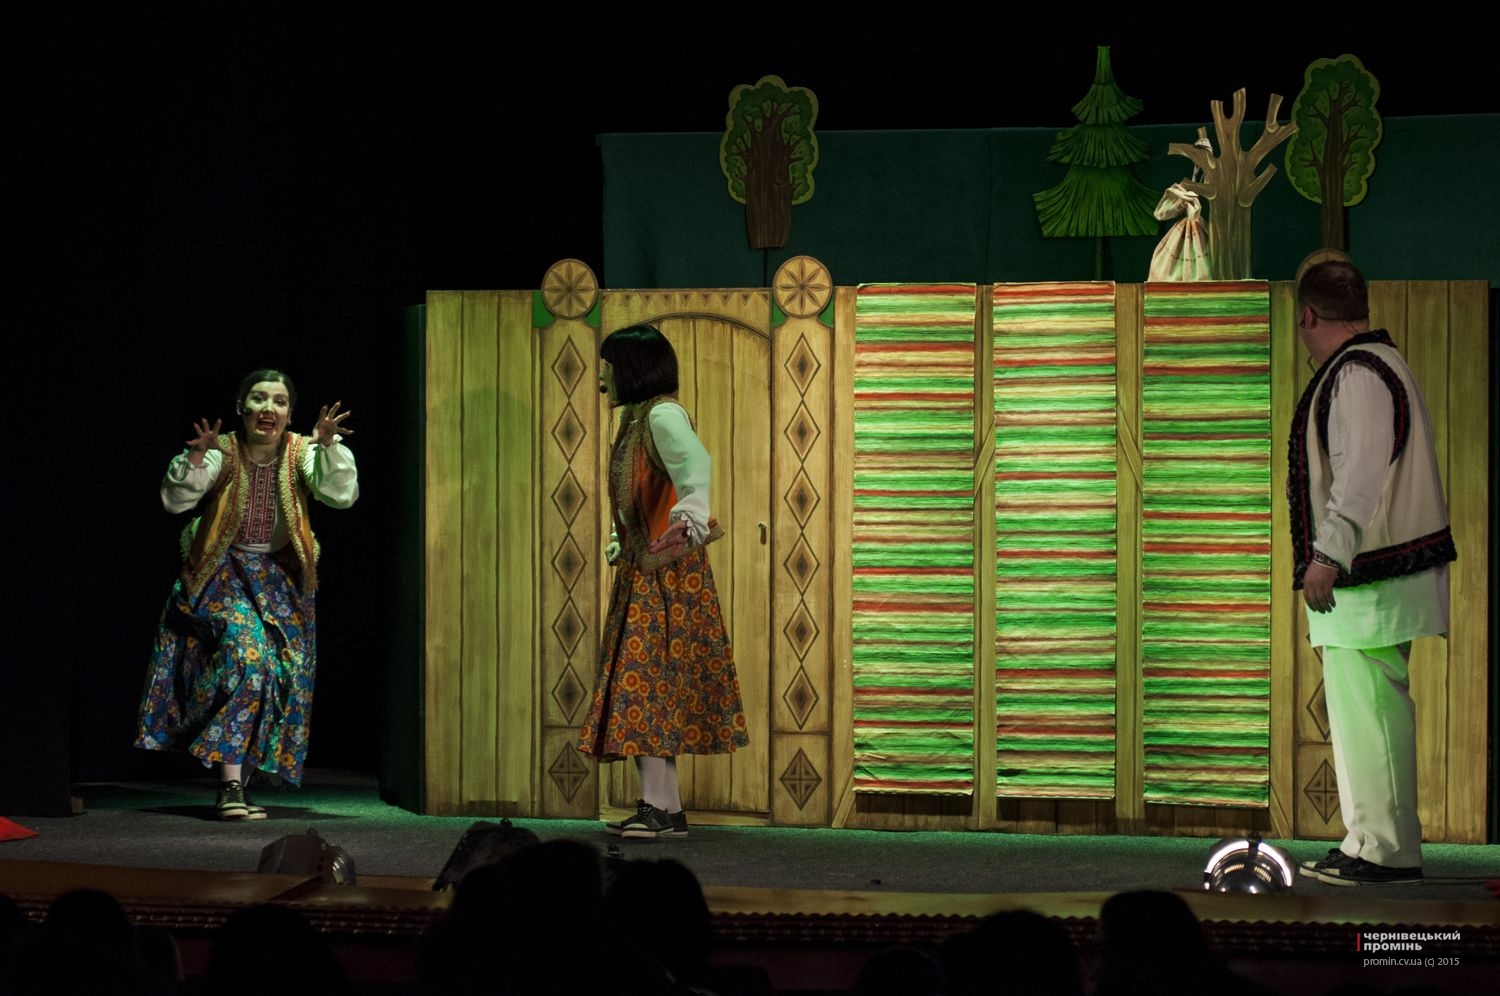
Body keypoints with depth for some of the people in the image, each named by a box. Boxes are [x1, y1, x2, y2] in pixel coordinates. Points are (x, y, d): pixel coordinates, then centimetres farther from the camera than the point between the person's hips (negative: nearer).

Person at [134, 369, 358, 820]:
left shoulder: (300, 453, -4)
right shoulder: (222, 453, -9)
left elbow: (342, 495, -16)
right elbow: (175, 500, -16)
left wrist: (329, 446, -29)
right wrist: (195, 459, -32)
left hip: (281, 579, 4)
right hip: (223, 574, -4)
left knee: (283, 676, 0)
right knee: (243, 657, -22)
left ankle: (236, 784, 14)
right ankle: (230, 786, -22)